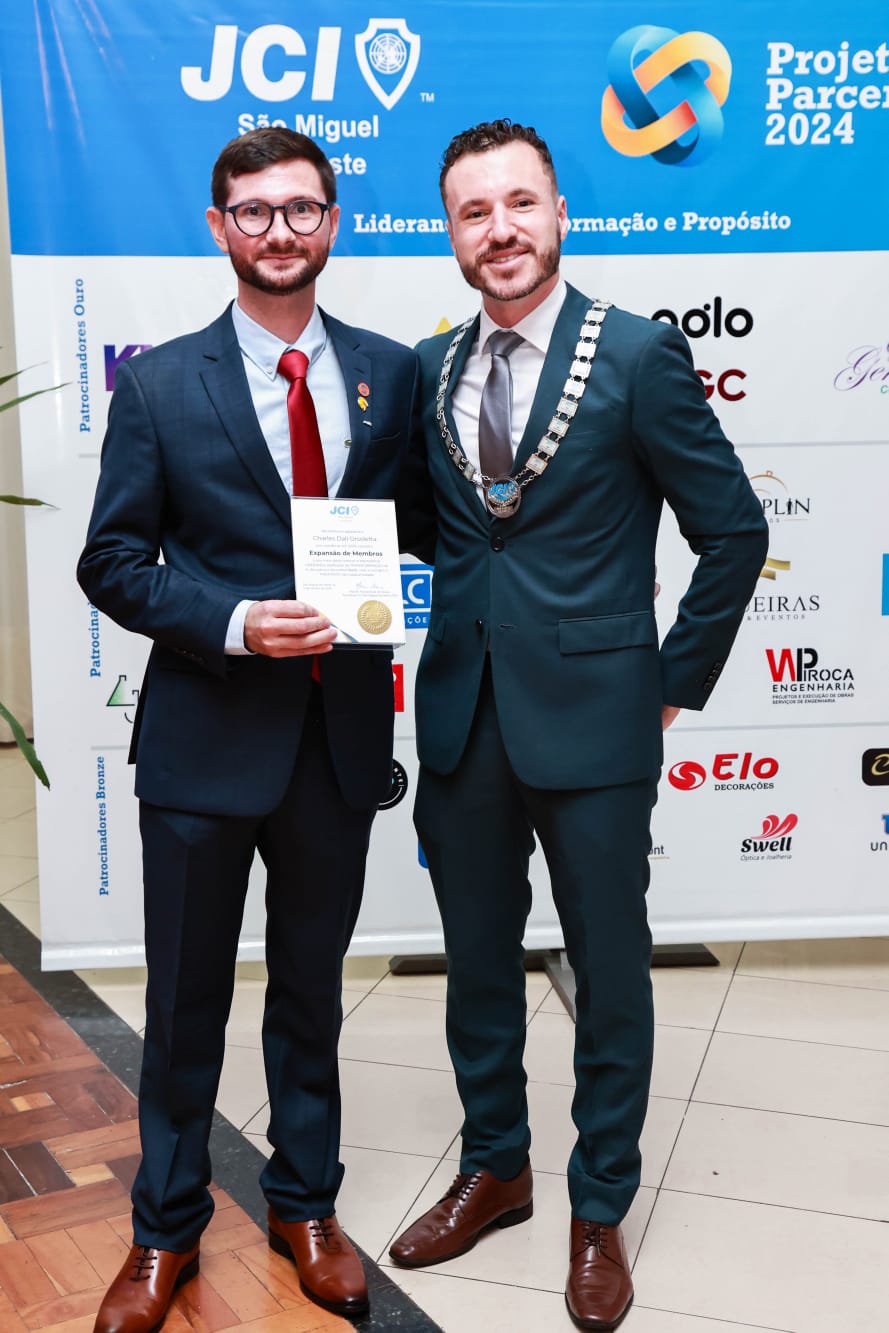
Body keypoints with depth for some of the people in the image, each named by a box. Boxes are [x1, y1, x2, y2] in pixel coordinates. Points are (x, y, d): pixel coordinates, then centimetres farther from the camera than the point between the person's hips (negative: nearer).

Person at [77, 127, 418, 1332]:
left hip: (341, 734, 2)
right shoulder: (156, 385, -3)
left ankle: (306, 1206, 39)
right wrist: (234, 625, -19)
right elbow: (113, 562, -4)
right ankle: (165, 1233, 34)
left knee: (311, 990, 18)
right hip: (206, 736, -2)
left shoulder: (391, 373, 3)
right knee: (187, 1004, 12)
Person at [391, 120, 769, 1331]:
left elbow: (733, 529, -5)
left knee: (609, 973, 10)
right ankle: (495, 1168, 40)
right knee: (478, 961, 17)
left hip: (591, 720, -4)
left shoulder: (638, 354, -8)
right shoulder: (430, 368, 5)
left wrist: (677, 681, -4)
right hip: (462, 718, 5)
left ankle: (601, 1210, 31)